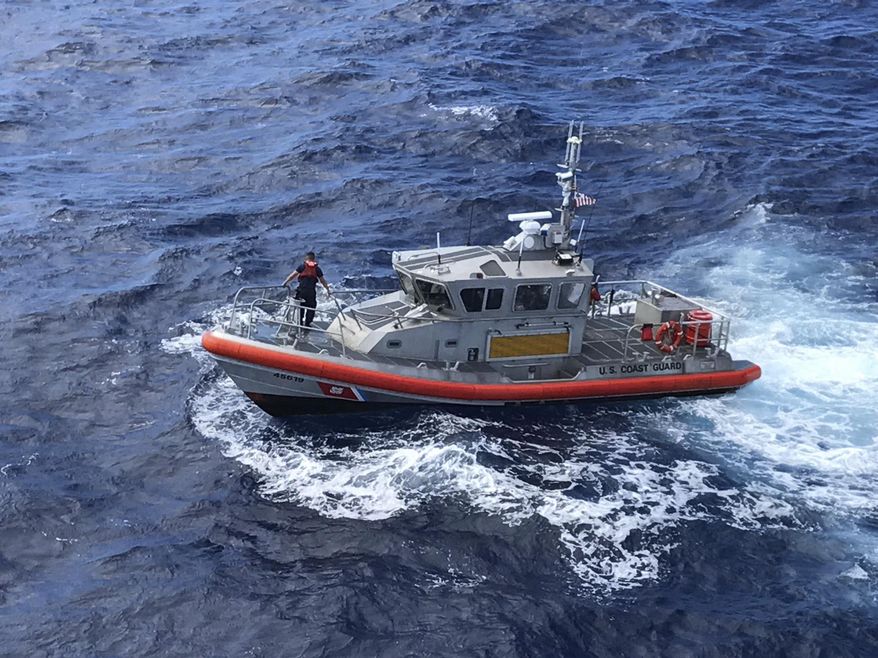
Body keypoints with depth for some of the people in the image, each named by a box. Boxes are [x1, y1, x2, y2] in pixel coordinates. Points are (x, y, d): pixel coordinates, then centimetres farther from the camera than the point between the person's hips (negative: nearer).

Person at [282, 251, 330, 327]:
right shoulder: (317, 268, 9)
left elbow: (293, 275, 2)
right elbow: (322, 281, 13)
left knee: (300, 307, 13)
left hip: (302, 289, 0)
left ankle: (300, 323, 15)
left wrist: (285, 283, 8)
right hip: (311, 290, 0)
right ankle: (307, 324, 9)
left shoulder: (303, 266, 6)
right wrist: (328, 290, 23)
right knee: (311, 308, 11)